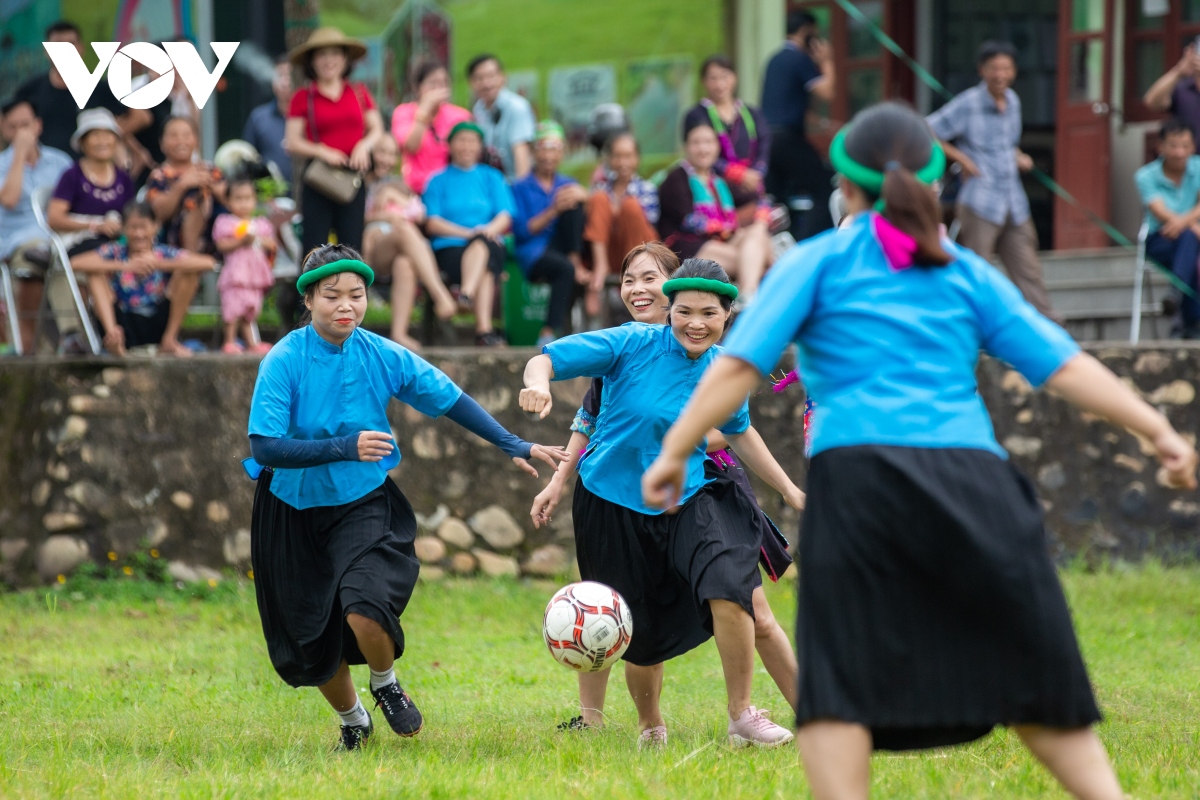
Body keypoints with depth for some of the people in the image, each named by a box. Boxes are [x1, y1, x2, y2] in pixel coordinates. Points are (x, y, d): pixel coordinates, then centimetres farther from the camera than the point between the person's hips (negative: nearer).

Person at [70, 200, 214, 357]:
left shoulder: (165, 254, 1)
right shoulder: (115, 253, 2)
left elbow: (207, 263, -15)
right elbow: (75, 263, -16)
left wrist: (158, 264, -20)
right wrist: (125, 266, -23)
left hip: (158, 327, 0)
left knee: (188, 270, -12)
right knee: (96, 273, -12)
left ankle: (170, 341, -13)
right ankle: (112, 333, -31)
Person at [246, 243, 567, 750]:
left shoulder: (382, 356, -9)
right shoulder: (284, 361, -17)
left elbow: (450, 399, 5)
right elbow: (266, 446, -24)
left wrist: (514, 447, 6)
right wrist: (345, 447, -32)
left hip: (363, 504, 0)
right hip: (294, 512, 0)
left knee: (364, 608, -27)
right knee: (314, 644, 10)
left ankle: (385, 685, 7)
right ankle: (352, 721, 41)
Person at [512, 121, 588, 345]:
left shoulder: (567, 184, 22)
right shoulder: (521, 188, 12)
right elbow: (521, 230, -1)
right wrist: (553, 211, -13)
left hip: (561, 247, 3)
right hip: (533, 253, -3)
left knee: (572, 201, -20)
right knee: (565, 269, -37)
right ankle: (550, 332, -42)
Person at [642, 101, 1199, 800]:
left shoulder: (819, 262, 13)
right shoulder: (967, 272, 20)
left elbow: (740, 364, 2)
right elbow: (1063, 364, 11)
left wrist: (676, 450, 3)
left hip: (862, 469, -3)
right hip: (973, 476, 3)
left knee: (838, 688, -1)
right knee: (1031, 683, 10)